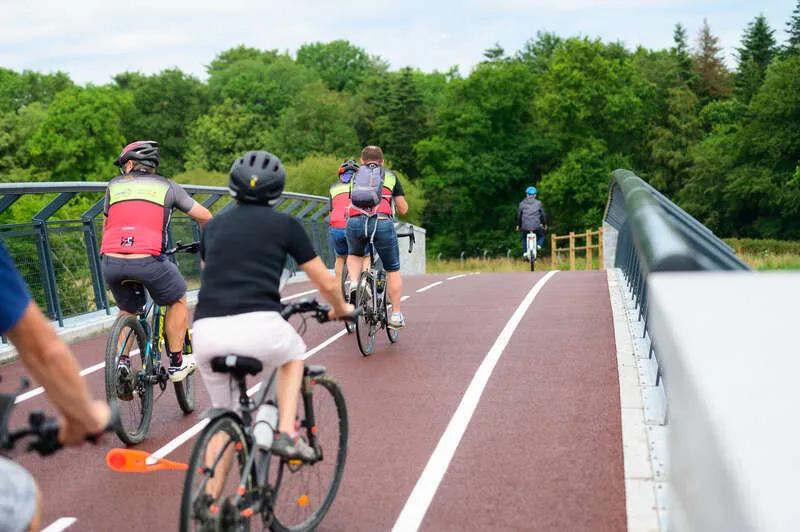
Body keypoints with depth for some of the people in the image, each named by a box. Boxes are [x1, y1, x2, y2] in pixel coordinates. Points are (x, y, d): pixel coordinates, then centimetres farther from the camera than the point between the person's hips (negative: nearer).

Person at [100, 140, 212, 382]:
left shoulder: (114, 185, 23)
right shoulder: (167, 186, 18)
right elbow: (204, 216, 22)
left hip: (111, 262, 3)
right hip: (147, 260, -3)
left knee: (127, 310, 30)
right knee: (178, 299, 24)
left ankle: (121, 363, 16)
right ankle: (177, 364, 26)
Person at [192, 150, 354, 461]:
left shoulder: (214, 226, 22)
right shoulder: (285, 224, 13)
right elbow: (326, 284, 17)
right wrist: (341, 308, 39)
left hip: (206, 332, 3)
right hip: (258, 327, -3)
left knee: (223, 414, 23)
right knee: (294, 354, 32)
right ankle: (287, 435, 17)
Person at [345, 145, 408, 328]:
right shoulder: (390, 176, 24)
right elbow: (403, 209, 25)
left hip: (355, 222, 1)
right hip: (382, 222, -1)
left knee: (353, 255, 33)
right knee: (393, 270, 15)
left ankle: (353, 283, 6)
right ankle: (396, 315, 14)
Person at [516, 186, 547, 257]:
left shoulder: (522, 203, 6)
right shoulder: (538, 203, 4)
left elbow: (519, 215, 12)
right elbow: (543, 214, 9)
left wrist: (518, 225, 25)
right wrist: (544, 224, 22)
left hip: (525, 226, 1)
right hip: (536, 226, -1)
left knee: (524, 238, 28)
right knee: (541, 236, 26)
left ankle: (525, 252, 15)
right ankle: (539, 245, -2)